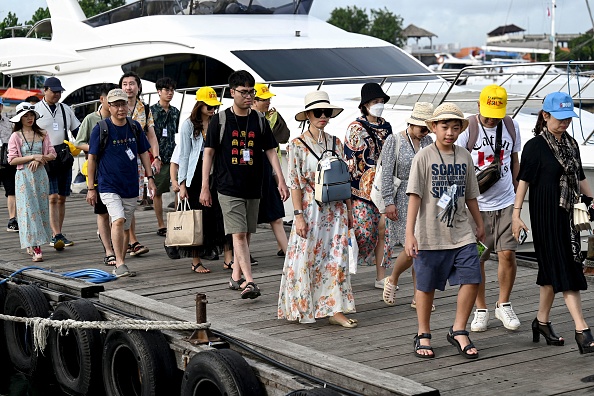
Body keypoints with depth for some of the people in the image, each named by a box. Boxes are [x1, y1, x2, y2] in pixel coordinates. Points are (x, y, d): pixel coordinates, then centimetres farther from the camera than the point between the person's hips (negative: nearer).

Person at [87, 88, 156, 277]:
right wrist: (91, 188, -3)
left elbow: (143, 153, 16)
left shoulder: (135, 127, 6)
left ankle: (120, 264, 21)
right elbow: (92, 158, -2)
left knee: (125, 227, 9)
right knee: (118, 220, -22)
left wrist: (150, 177, 8)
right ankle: (119, 263, -20)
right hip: (108, 185, -4)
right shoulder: (101, 129, -6)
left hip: (131, 186, 5)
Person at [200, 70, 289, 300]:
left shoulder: (259, 121, 7)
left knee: (246, 234, 11)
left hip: (253, 188, 4)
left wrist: (281, 181, -1)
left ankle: (236, 276, 25)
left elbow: (271, 151, 9)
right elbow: (208, 152, -1)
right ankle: (249, 282, -18)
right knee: (238, 234, -12)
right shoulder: (220, 120, -2)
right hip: (229, 188, -4)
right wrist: (205, 187, -4)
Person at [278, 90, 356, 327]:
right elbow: (295, 183, -7)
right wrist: (299, 215, -13)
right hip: (311, 209, -4)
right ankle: (301, 308, 17)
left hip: (335, 209, 4)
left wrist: (349, 210, 10)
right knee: (306, 258, 1)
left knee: (337, 258, 0)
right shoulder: (297, 145, -5)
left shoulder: (336, 143, 8)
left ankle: (334, 309, 2)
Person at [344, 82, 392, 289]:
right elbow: (349, 160, -8)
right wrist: (350, 187, -13)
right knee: (363, 231, -9)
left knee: (382, 230, 4)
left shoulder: (386, 127, 12)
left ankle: (381, 277, 10)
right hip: (362, 187, -5)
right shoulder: (356, 128, -4)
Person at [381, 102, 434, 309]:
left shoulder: (428, 141, 10)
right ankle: (392, 280, 16)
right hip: (403, 200, -5)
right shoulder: (394, 141, -5)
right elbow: (387, 174, -9)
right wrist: (389, 202, -14)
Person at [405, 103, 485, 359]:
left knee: (472, 279, -7)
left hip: (461, 234, 4)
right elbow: (414, 196, -11)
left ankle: (458, 331, 9)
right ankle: (423, 335, 23)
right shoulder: (424, 157, -6)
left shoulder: (464, 157, 7)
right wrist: (409, 234, -16)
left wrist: (480, 225, 21)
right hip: (430, 236, -4)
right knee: (426, 287, 6)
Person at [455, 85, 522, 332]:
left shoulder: (511, 127, 5)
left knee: (507, 254, -4)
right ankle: (481, 310, 18)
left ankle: (503, 305, 16)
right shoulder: (468, 129, -8)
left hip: (506, 202, 3)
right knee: (475, 259, 2)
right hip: (476, 204, -2)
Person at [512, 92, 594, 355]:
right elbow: (524, 180, -9)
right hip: (546, 216, -7)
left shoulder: (571, 144, 11)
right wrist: (516, 214, -13)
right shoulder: (535, 146, -8)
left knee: (552, 271, 13)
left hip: (568, 215, 7)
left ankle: (542, 321, 24)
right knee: (565, 273, -10)